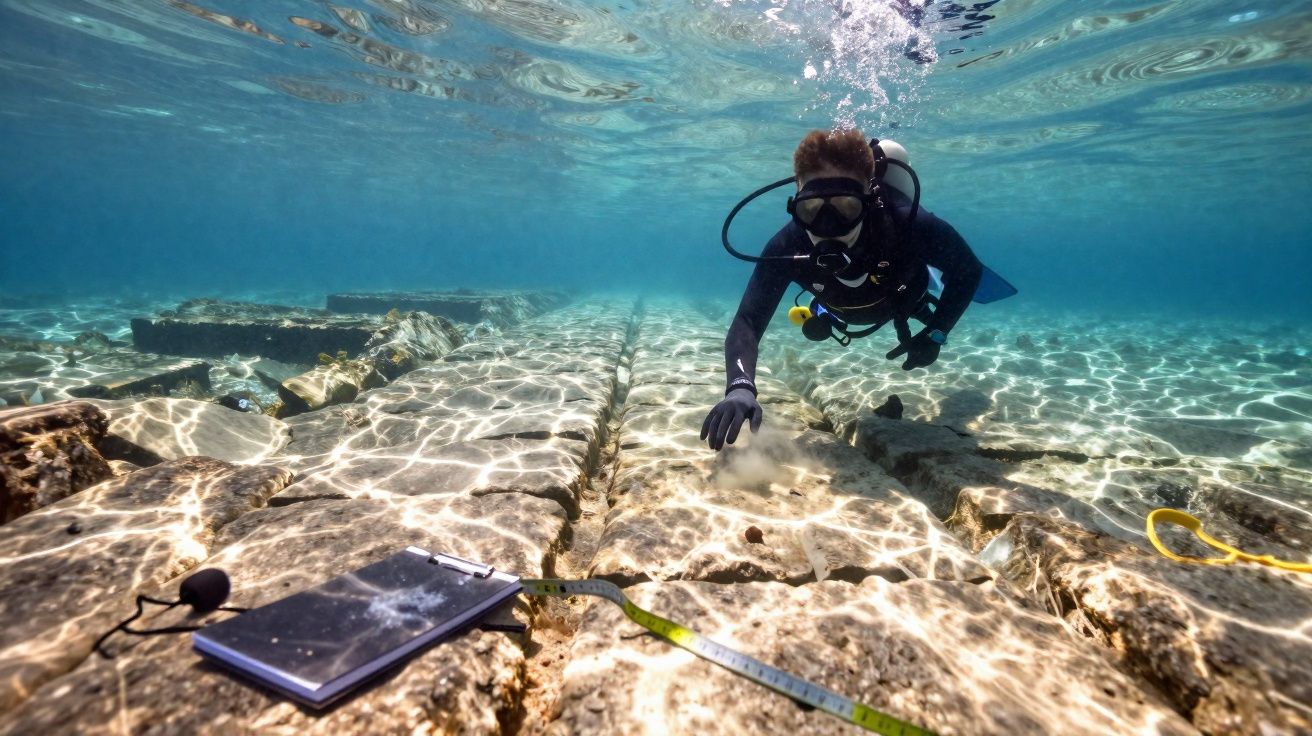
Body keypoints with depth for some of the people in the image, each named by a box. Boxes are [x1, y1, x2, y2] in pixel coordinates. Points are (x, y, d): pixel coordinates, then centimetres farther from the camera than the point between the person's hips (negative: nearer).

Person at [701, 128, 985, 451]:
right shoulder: (787, 247, -43)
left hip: (909, 295, -1)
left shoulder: (910, 226, -46)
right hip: (846, 309, 1)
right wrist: (740, 387, -65)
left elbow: (968, 266, -26)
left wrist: (936, 333, -31)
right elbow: (747, 321, -47)